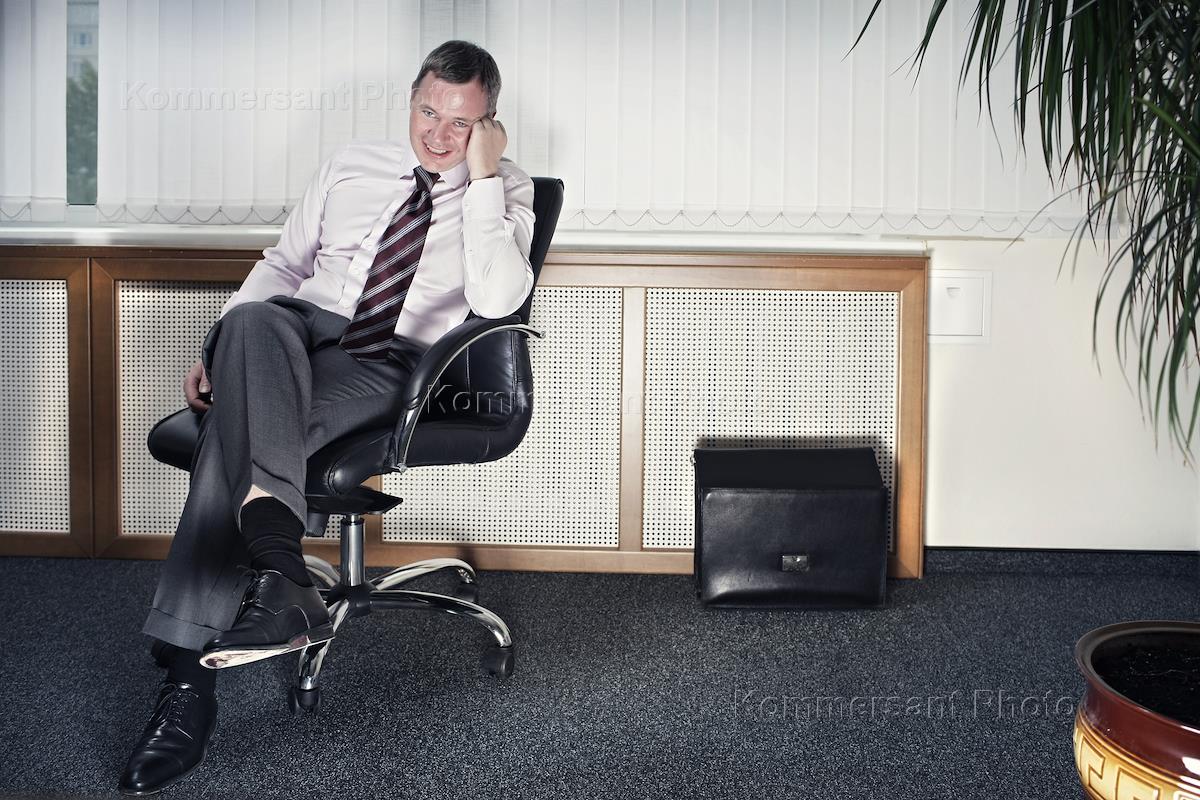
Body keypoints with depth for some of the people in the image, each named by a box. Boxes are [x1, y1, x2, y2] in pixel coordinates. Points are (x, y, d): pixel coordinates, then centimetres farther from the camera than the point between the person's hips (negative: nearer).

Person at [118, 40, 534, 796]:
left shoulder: (506, 191, 8)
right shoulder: (351, 166, 20)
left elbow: (498, 299, -12)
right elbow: (282, 262, 21)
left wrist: (482, 177, -11)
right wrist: (220, 345, 6)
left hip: (388, 367, -3)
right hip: (298, 335, 3)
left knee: (242, 423, -32)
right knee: (254, 321, -36)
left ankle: (191, 679, -33)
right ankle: (280, 573, -46)